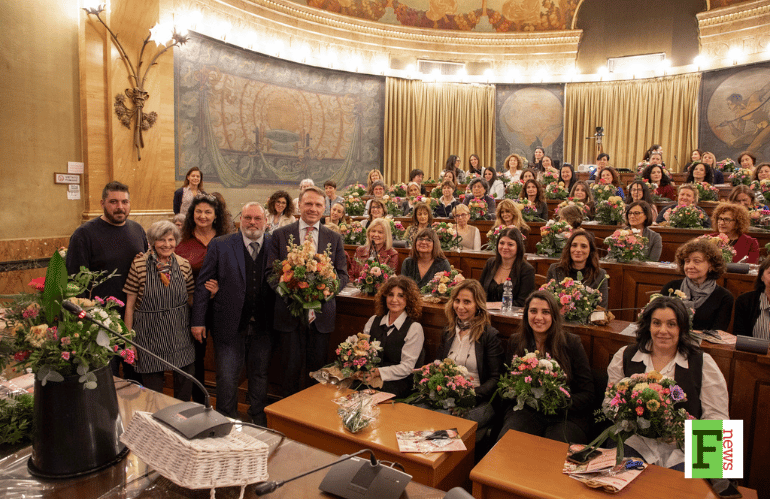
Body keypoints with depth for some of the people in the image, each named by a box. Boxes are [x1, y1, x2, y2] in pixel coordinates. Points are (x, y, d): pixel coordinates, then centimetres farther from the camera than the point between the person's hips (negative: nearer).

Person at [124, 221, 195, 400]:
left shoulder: (183, 264, 2)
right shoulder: (139, 265, -7)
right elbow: (130, 305, -3)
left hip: (180, 332, 3)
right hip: (150, 332, -2)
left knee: (185, 385, 8)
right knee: (153, 392, 8)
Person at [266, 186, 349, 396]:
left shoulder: (334, 238, 8)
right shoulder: (280, 235, 3)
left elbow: (343, 275, 6)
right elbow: (270, 272, 0)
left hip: (322, 313, 2)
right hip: (290, 311, -1)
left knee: (318, 366, 11)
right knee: (291, 365, 7)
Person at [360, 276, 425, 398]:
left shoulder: (414, 328, -3)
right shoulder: (374, 320, 13)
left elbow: (407, 367, -8)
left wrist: (378, 372, -18)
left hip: (397, 383, -4)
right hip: (369, 376, 4)